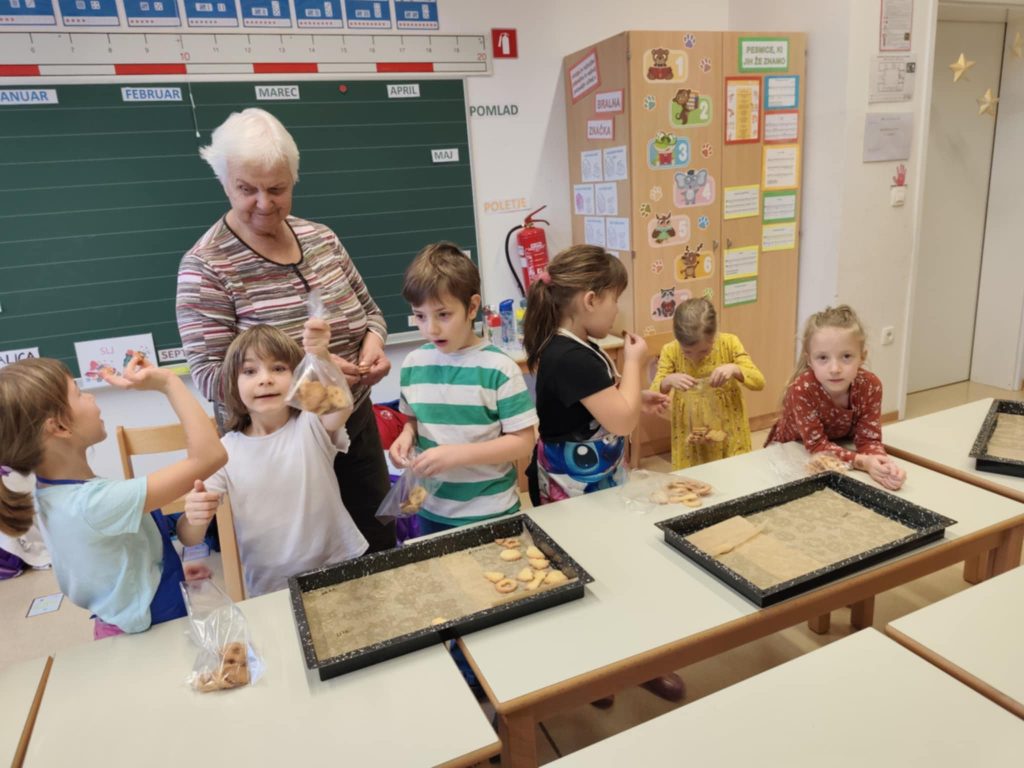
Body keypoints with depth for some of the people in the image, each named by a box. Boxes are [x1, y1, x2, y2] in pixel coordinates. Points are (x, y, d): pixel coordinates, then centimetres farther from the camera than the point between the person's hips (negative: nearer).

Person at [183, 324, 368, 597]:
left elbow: (342, 407, -28)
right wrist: (194, 518, -22)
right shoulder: (225, 453, -1)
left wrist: (322, 357, -45)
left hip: (341, 570, -2)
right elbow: (190, 539, 0)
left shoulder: (312, 425, -4)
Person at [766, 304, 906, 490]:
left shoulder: (870, 386, -22)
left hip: (841, 447, 6)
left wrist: (882, 462, -40)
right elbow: (817, 446, -28)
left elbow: (868, 439, -18)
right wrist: (864, 462, -42)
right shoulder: (802, 390, -32)